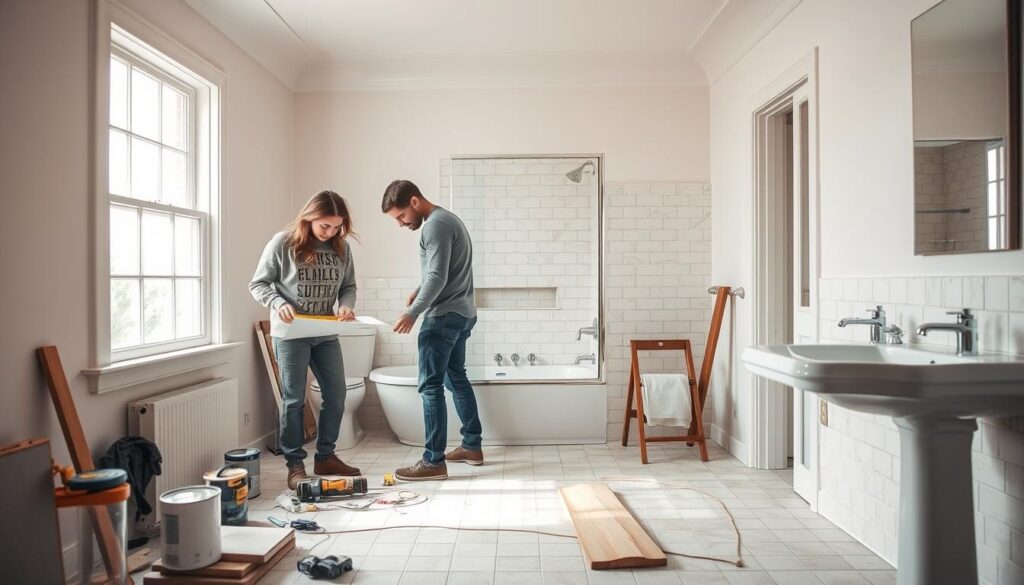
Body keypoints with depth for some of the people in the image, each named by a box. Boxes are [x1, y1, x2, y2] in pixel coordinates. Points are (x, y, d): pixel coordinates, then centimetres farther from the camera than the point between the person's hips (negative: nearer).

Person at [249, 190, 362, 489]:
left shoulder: (341, 247, 2)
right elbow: (258, 284, -4)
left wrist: (345, 305, -11)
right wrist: (278, 303, -22)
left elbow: (349, 286, 10)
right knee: (294, 399, 1)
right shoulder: (282, 243, -9)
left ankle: (325, 457, 23)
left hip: (326, 334, 5)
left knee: (336, 396, 7)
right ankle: (295, 464, 14)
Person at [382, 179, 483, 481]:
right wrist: (419, 290, 17)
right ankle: (472, 445, 24)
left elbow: (437, 277, -24)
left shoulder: (435, 225, -16)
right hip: (462, 313, 11)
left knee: (431, 385, -8)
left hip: (444, 316, -11)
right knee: (456, 378, 17)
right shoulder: (447, 218, 17)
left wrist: (412, 313, -28)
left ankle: (434, 462, -5)